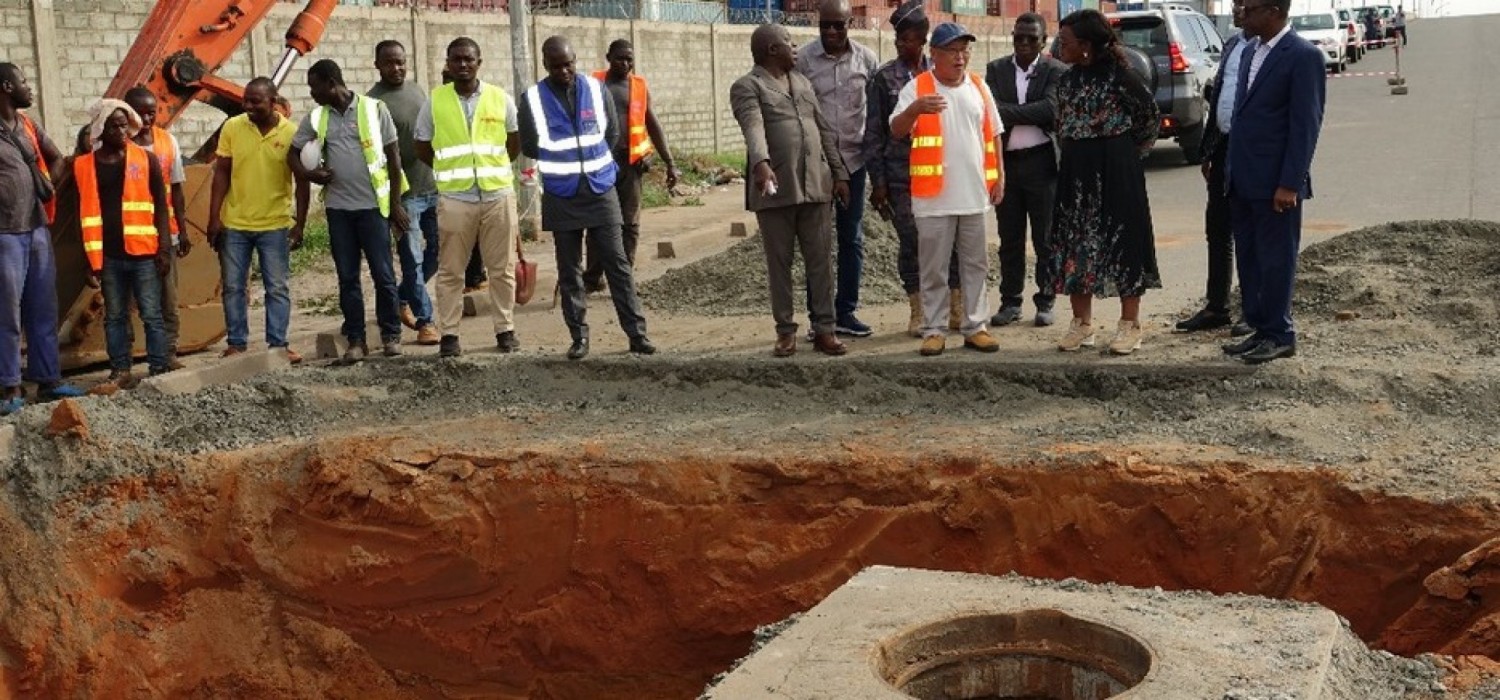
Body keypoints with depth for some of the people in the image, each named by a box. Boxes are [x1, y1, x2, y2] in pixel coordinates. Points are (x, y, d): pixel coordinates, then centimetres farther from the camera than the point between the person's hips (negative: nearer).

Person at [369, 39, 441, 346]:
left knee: (438, 252, 12)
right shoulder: (373, 101, -8)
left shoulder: (419, 90, 12)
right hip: (404, 193, -6)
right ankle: (424, 321, 7)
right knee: (413, 260, -2)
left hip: (434, 187, 6)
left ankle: (402, 297, 32)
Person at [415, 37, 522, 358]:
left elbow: (514, 143, 15)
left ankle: (506, 329, 17)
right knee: (450, 271, 3)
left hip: (498, 193, 1)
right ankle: (449, 334, 9)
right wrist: (452, 171, 11)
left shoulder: (500, 99, 3)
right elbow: (422, 149, 10)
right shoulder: (434, 102, 1)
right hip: (454, 198, -1)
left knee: (502, 268, 7)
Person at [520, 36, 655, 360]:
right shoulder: (533, 99, -3)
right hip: (561, 197, -1)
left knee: (617, 263, 1)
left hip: (601, 190, 1)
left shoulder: (596, 90, 2)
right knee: (569, 271, 5)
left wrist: (594, 161, 9)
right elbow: (529, 147, 5)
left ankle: (637, 333, 4)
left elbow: (612, 133, 11)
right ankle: (579, 336, 13)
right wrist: (561, 166, 10)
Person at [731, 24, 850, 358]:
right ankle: (785, 331, 10)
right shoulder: (747, 87, -2)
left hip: (815, 185, 5)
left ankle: (824, 329, 8)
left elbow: (824, 129, 20)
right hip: (776, 188, -5)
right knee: (779, 263, 3)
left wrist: (839, 173, 13)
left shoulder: (803, 82, 20)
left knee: (820, 260, 3)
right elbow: (753, 127, -21)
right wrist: (761, 162, -38)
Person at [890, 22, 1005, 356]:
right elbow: (896, 131, -14)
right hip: (933, 196, -4)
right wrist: (915, 109, -33)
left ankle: (975, 326, 18)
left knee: (975, 264, 10)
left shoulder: (979, 87, 8)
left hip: (974, 194, 4)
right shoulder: (917, 88, -4)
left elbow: (993, 134, 14)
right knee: (933, 267, 3)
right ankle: (933, 330, 11)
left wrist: (999, 176, 9)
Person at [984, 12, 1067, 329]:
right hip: (1005, 162, 3)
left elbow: (1051, 109, -15)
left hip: (1042, 162, -2)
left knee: (1045, 238, 4)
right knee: (1010, 238, 9)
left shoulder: (1056, 71, -1)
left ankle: (1045, 301, 13)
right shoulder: (996, 70, 7)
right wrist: (1030, 115, -15)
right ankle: (1010, 302, 16)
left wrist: (1009, 113, -12)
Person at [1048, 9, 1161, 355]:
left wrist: (1132, 147, 9)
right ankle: (1082, 322, 16)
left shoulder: (1118, 74, -11)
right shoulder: (1068, 79, 7)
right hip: (1076, 170, 6)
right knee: (1076, 242, 6)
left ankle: (1130, 323, 8)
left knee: (1120, 240, 0)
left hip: (1115, 168, -6)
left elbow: (1148, 111, 0)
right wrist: (1074, 150, 10)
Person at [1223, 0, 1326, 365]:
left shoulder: (1303, 56, -12)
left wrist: (1290, 184, -18)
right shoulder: (1251, 52, 13)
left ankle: (1279, 336, 12)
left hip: (1275, 182, -8)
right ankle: (1259, 329, 21)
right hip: (1243, 180, 8)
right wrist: (1231, 170, 13)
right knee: (1249, 259, 12)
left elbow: (1306, 125, -15)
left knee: (1275, 260, 1)